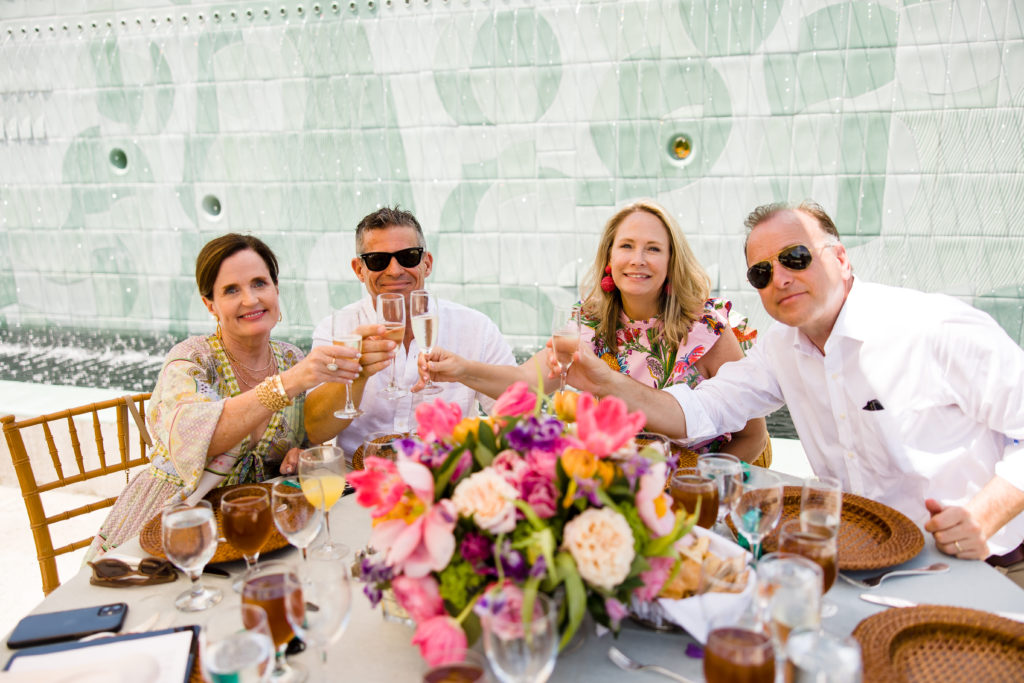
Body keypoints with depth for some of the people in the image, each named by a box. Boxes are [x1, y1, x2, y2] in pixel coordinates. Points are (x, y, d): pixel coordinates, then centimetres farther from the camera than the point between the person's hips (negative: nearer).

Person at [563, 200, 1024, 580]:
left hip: (980, 566, -5)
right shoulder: (782, 348, 5)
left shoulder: (941, 331, -15)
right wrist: (607, 384, -15)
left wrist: (983, 518, -25)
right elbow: (700, 410, -1)